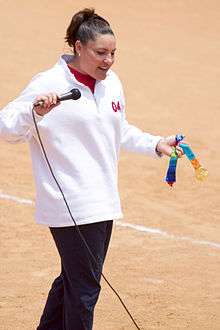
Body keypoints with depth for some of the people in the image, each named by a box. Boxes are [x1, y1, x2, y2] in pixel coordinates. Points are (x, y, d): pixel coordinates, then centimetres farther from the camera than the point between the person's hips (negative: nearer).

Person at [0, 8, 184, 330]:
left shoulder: (111, 82, 10)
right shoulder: (49, 84, -13)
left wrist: (155, 144, 15)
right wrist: (34, 112, -34)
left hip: (103, 202, 8)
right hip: (70, 204, -8)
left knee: (73, 277, 19)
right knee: (84, 288, -5)